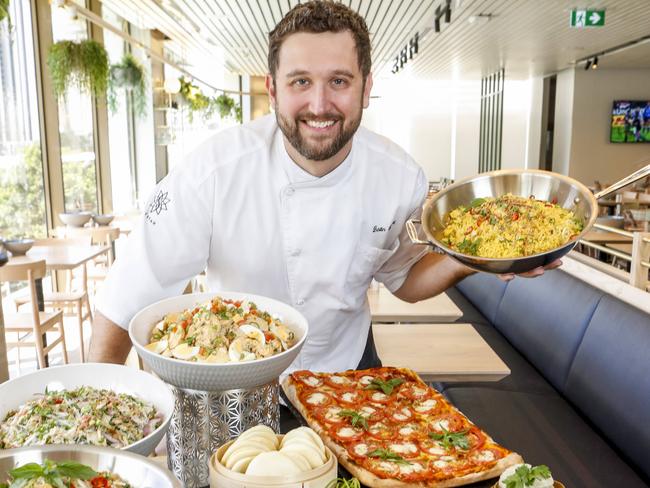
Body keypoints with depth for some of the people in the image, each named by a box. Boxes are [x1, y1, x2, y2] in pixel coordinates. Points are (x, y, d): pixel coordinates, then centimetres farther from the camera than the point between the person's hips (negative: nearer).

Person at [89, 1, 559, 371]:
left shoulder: (401, 178, -18)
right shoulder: (217, 168, -28)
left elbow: (403, 276, -1)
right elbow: (129, 296, -21)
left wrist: (462, 262, -20)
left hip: (348, 369, 3)